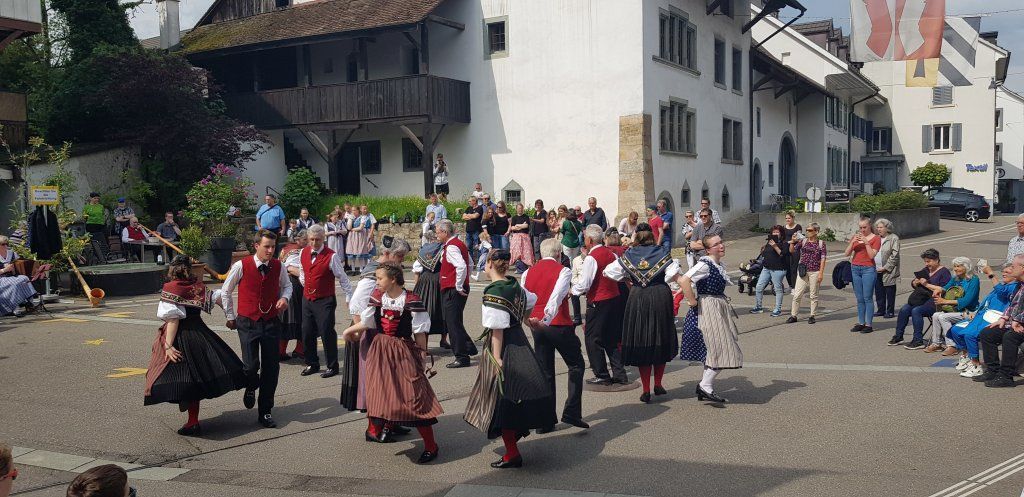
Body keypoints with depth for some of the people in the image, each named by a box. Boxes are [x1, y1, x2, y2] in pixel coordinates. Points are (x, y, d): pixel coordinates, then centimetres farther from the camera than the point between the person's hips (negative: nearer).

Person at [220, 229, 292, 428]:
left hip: (271, 322, 3)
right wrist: (230, 317, 9)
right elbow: (226, 291, 5)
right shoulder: (241, 266, -9)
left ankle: (265, 412, 17)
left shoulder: (279, 267, -2)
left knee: (272, 367, 2)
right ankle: (251, 387, 27)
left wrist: (285, 297, -4)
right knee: (251, 365, -11)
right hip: (247, 322, -2)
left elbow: (287, 285, 18)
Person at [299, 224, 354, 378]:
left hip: (325, 301, -6)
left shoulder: (331, 256, -15)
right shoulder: (304, 252, 2)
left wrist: (349, 297, -8)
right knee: (307, 333, 12)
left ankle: (332, 366, 10)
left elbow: (342, 278, -9)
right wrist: (303, 281, 12)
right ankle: (312, 364, 27)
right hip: (307, 299, 6)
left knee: (327, 333, -3)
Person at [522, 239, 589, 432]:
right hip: (559, 325, -5)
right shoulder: (563, 271, -8)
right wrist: (545, 320, -30)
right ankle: (571, 412, -1)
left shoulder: (528, 273, 9)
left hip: (537, 327, 5)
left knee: (545, 372, 12)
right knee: (576, 365, 10)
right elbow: (556, 298, -22)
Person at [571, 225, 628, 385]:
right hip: (615, 298, 8)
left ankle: (602, 376, 8)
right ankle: (619, 373, 17)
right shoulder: (611, 254, 6)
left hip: (598, 302, -8)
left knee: (592, 339, 4)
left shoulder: (591, 258, -16)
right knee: (611, 339, 16)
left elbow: (583, 286, -18)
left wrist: (571, 290, 1)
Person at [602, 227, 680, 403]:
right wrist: (662, 281, 8)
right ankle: (658, 384, 20)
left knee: (641, 343, 5)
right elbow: (673, 274, -11)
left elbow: (609, 272, 3)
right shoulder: (662, 252, 1)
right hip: (660, 297, 0)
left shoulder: (628, 255, 3)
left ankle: (646, 390, 5)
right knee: (660, 341, 15)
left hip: (637, 299, 0)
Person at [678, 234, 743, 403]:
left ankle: (706, 388, 22)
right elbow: (684, 281, -30)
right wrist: (693, 301, -24)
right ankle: (705, 385, 0)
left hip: (719, 309, 9)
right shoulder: (704, 265, -18)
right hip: (708, 309, -9)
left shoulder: (720, 265, 11)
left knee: (716, 350, 13)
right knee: (721, 350, -10)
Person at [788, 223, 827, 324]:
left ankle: (812, 316, 17)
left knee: (813, 295, 7)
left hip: (814, 272, -2)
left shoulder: (821, 243, -1)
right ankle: (793, 315, 6)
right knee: (797, 294, -1)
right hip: (802, 271, 2)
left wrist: (821, 273, -9)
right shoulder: (802, 241, 5)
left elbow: (823, 259, -3)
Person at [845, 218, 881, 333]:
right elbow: (847, 254, 4)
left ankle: (868, 325, -5)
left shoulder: (875, 238, 0)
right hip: (855, 269, 5)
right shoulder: (855, 237, 12)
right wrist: (852, 242, -10)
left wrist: (866, 242, -16)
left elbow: (872, 255, -10)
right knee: (859, 299, 7)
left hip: (868, 269, -5)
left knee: (867, 298, -7)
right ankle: (861, 323, 10)